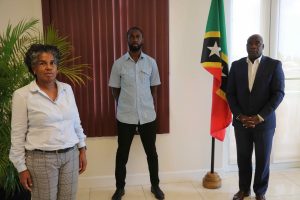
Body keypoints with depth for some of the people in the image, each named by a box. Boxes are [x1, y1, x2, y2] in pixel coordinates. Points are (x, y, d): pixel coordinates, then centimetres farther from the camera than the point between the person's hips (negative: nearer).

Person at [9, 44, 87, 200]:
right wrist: (21, 168, -5)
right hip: (41, 158, -3)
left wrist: (82, 149, 10)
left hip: (71, 154, 4)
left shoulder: (67, 89, 3)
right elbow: (18, 135, -6)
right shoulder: (22, 95, -9)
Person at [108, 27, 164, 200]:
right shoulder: (119, 64, -2)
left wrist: (152, 108, 4)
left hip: (148, 116, 1)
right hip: (125, 116, -1)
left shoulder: (151, 62, 1)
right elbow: (115, 90, 4)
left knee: (151, 152, 12)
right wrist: (125, 105, 2)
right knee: (122, 153, 9)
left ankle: (155, 185, 31)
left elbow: (154, 88, 7)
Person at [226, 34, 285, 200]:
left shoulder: (274, 65, -3)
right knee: (243, 157, 10)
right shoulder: (236, 65, 4)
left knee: (263, 159, 8)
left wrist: (259, 117, -15)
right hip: (241, 121, 2)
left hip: (264, 122, -2)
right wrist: (239, 116, -9)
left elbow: (278, 94, -8)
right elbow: (230, 93, 3)